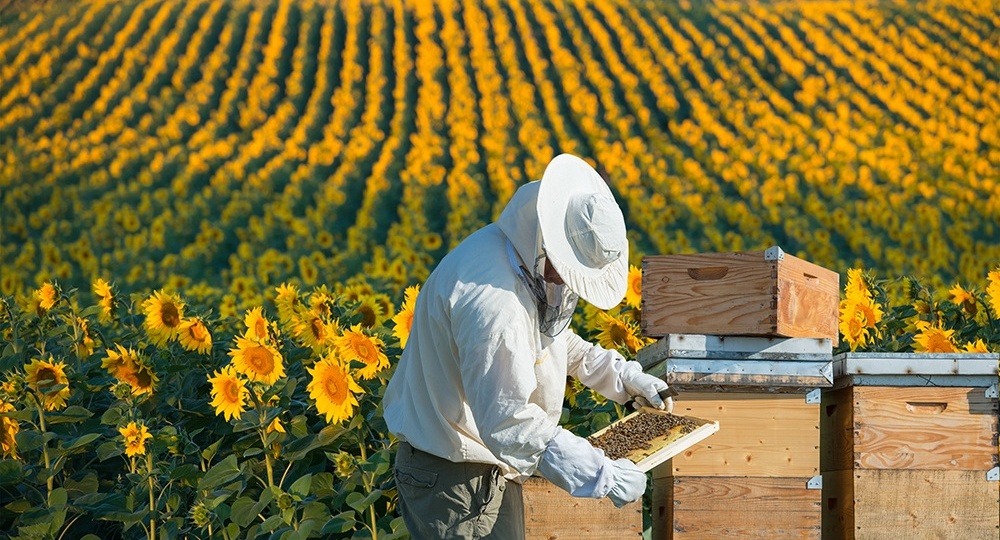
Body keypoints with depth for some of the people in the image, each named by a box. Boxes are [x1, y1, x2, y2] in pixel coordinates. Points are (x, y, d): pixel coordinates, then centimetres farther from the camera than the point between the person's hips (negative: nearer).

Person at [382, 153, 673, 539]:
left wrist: (621, 375, 13)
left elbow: (551, 333, 22)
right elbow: (509, 422, -34)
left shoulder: (521, 256, 1)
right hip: (455, 478, -10)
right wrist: (602, 476, -31)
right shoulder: (492, 298, -31)